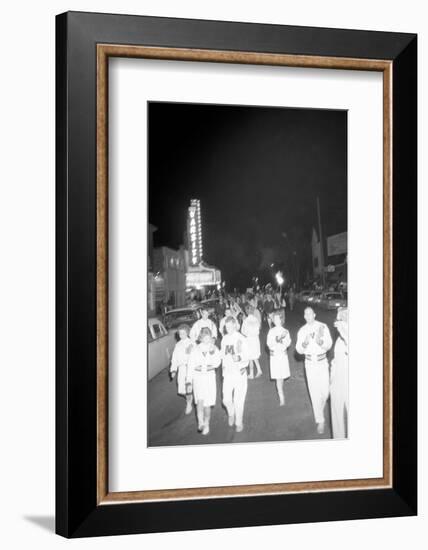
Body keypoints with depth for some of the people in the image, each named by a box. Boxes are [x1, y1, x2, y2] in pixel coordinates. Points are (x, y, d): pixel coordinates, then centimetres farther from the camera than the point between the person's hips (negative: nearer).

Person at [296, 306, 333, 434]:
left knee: (325, 391, 2)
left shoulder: (323, 327, -7)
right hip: (310, 363, 1)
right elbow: (299, 350, -3)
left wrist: (320, 341, -32)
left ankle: (319, 409, 35)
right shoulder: (302, 331, -1)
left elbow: (328, 345, -12)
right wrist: (304, 343, -25)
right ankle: (320, 421, 9)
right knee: (314, 393, 0)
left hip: (322, 362, -1)